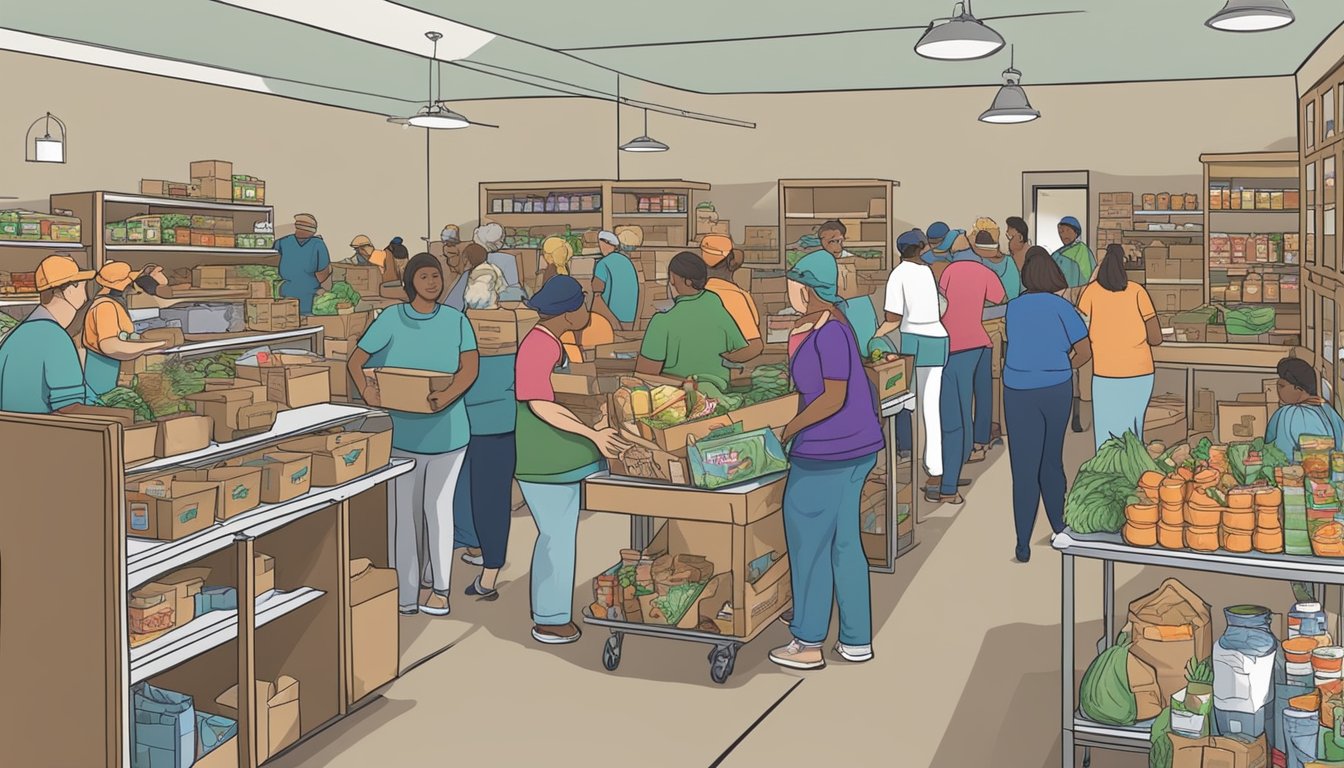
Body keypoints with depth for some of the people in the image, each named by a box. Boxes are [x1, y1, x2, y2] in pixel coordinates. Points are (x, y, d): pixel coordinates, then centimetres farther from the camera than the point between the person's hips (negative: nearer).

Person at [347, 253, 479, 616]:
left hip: (446, 429, 1)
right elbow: (356, 360, -1)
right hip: (403, 430, -1)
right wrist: (366, 390, -22)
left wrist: (447, 396, -26)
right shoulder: (391, 318, -1)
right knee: (406, 508, 2)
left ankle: (439, 588, 17)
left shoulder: (456, 320, 1)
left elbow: (470, 367, -8)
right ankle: (406, 593, 11)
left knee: (438, 505, 5)